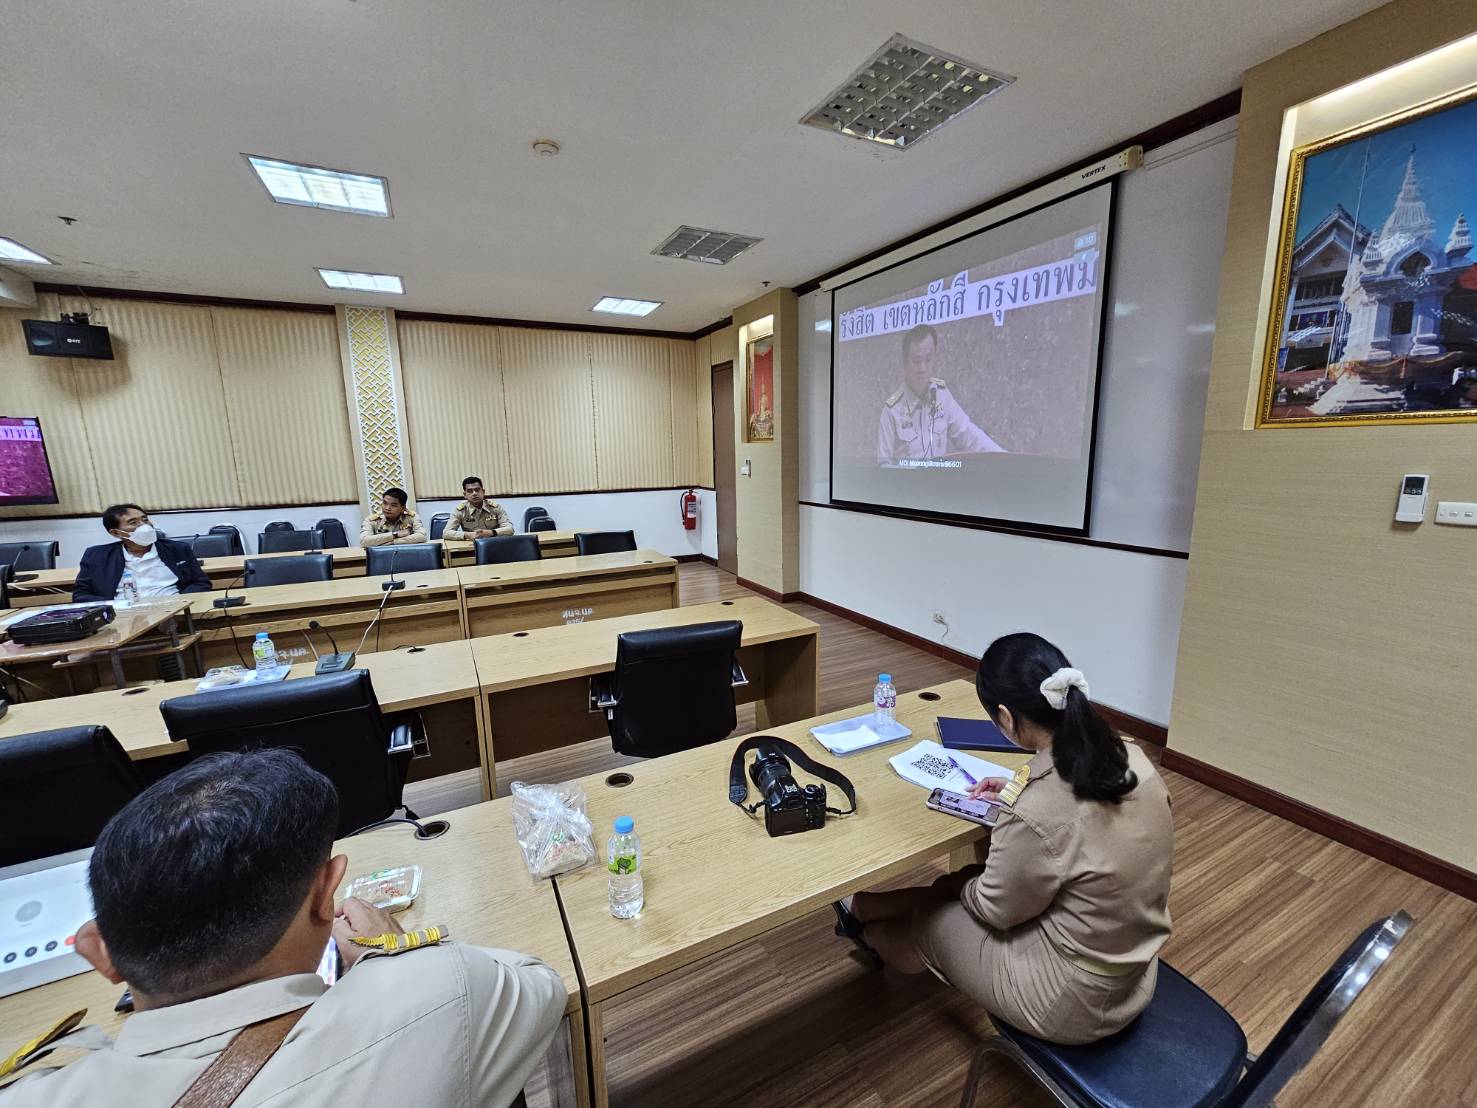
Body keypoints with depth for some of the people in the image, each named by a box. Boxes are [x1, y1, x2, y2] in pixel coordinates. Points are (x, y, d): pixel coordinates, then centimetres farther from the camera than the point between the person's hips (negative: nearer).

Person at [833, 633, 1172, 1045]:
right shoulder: (1130, 757, -13)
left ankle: (861, 922, 46)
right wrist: (1020, 790, 6)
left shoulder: (1034, 816, -36)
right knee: (970, 883, 19)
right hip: (1134, 977, 7)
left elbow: (996, 910, -16)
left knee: (928, 918, 15)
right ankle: (865, 914, 41)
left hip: (1074, 1003, -6)